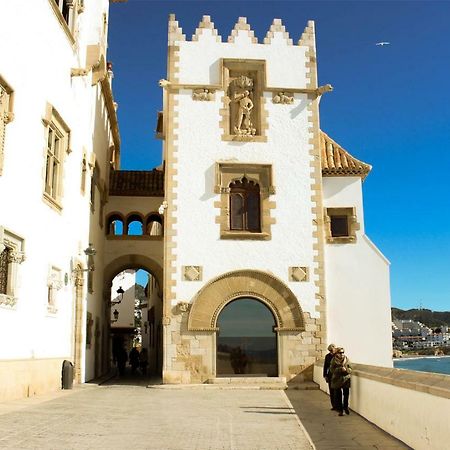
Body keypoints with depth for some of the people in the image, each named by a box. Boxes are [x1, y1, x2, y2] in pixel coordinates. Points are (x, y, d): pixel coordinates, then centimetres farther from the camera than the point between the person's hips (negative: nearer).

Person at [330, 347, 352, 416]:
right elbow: (332, 370, -10)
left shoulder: (346, 359, 2)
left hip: (346, 380, 2)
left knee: (346, 395, 6)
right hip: (337, 380, -2)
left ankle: (346, 407, 29)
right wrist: (340, 369, -22)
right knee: (338, 396, 0)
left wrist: (346, 369, -18)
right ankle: (340, 410, 12)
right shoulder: (334, 360, -4)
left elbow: (350, 369, 4)